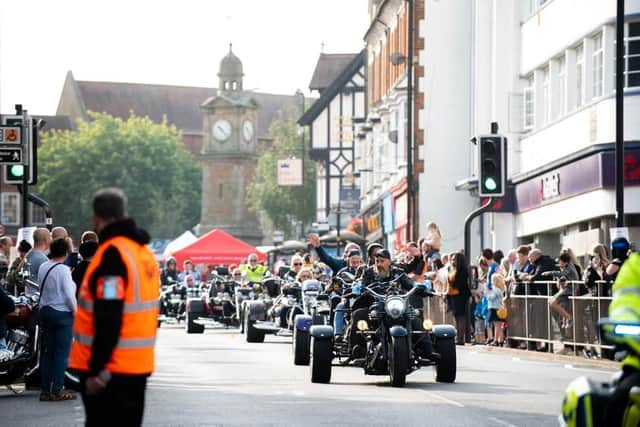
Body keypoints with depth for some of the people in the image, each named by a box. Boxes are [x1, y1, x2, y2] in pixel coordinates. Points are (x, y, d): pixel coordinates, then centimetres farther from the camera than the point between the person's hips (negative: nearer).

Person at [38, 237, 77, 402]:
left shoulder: (43, 267, 6)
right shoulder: (63, 270, -15)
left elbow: (42, 288, 13)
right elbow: (69, 294, -17)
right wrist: (75, 311, -5)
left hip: (45, 311, 7)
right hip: (62, 313, -7)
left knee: (47, 351, 10)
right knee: (62, 352, -1)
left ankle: (45, 390, 10)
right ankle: (57, 390, -2)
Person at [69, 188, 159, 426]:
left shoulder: (112, 254, -17)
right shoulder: (144, 251, 12)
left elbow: (108, 319, -22)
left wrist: (97, 368, -21)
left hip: (110, 368, -9)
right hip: (138, 364, 9)